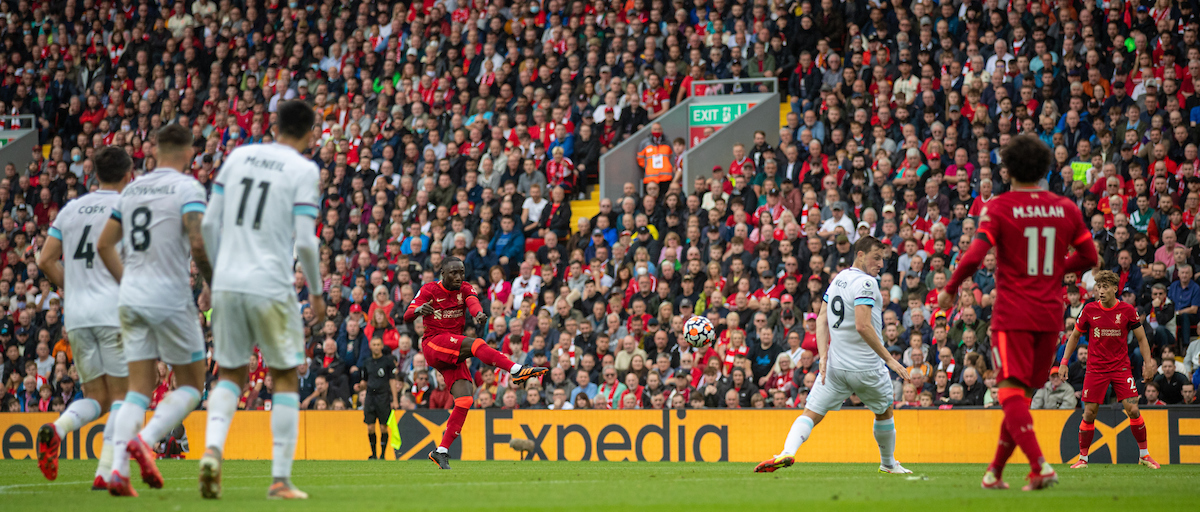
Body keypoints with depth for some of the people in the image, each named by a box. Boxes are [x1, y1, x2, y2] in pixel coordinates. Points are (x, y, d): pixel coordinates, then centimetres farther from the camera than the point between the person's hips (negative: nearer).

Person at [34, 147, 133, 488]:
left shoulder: (71, 209, 13)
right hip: (115, 312, -5)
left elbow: (46, 261, 11)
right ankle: (105, 472, -11)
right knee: (121, 394, 2)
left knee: (95, 397, 13)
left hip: (77, 316, 5)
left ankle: (57, 428, -17)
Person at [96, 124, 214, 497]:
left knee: (139, 389, 6)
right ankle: (145, 439, -16)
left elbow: (104, 245, 16)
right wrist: (212, 284, -2)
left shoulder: (132, 190, 12)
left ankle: (118, 468, -9)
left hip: (131, 299, 6)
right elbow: (197, 244, -17)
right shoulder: (187, 188, -7)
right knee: (190, 385, 7)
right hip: (171, 299, -5)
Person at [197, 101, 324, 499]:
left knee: (230, 374, 15)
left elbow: (209, 224, 10)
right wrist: (316, 293, 5)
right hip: (271, 287, -4)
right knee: (285, 377, 9)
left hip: (226, 283, 4)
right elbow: (304, 242, -9)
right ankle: (280, 479, 4)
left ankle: (212, 447, -12)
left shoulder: (239, 156, 9)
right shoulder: (303, 170, -4)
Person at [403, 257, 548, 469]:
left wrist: (478, 313, -40)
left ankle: (441, 452, -5)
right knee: (476, 344, -29)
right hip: (433, 344, -5)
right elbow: (407, 316, -11)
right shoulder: (430, 290, -1)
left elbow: (472, 302, -15)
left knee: (465, 400, -8)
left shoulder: (465, 289, 9)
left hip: (453, 354, 5)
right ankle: (517, 371, -43)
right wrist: (418, 310, -35)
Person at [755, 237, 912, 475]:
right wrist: (889, 359, -21)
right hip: (866, 367, -5)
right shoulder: (865, 283, -15)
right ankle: (888, 463, 35)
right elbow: (862, 326, -24)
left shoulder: (838, 279, 10)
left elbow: (822, 319, 11)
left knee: (811, 414, -2)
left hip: (835, 366, 5)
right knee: (884, 412, 20)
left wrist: (823, 356, 6)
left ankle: (787, 452, -27)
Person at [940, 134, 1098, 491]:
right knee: (1022, 394, 15)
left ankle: (1040, 464, -27)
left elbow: (974, 256, -17)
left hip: (1012, 316, -5)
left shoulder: (998, 208, -7)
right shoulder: (1066, 209, 6)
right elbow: (1089, 257, 12)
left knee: (1012, 393, -8)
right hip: (1050, 314, 5)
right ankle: (995, 470, 22)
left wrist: (950, 289, -2)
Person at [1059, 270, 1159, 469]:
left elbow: (1141, 338, 5)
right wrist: (1064, 361, 5)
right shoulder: (1089, 310, -3)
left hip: (1121, 367, -1)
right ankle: (1083, 458, 8)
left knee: (1133, 410, -9)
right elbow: (1075, 336, 10)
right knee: (1089, 413, -3)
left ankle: (1144, 454, 6)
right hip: (1095, 368, 1)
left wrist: (1148, 363, -4)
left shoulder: (1127, 310, -5)